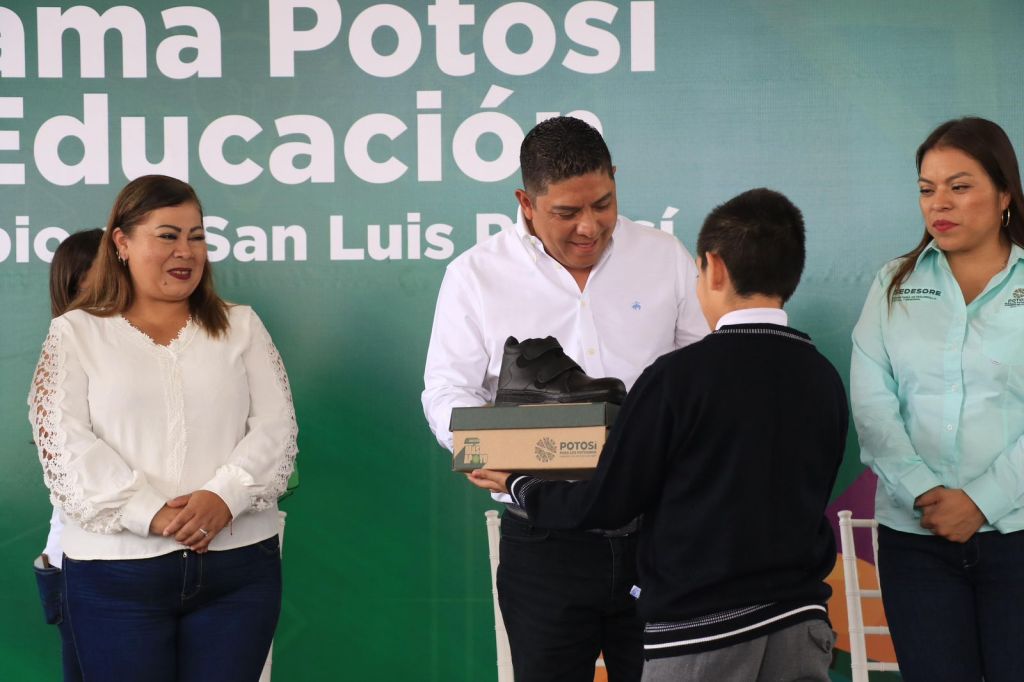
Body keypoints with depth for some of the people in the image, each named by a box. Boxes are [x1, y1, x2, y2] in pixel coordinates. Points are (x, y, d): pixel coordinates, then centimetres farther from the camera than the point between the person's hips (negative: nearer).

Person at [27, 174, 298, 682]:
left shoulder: (240, 326, 12)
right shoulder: (76, 334, 6)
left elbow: (276, 428, 3)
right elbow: (65, 447, -5)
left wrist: (224, 497, -15)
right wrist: (152, 515, -16)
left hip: (239, 564, 2)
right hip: (116, 572, -1)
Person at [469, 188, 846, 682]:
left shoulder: (678, 376, -14)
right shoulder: (825, 380, 1)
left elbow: (604, 505, -9)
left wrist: (518, 487, 8)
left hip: (700, 634, -4)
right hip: (801, 624, 5)